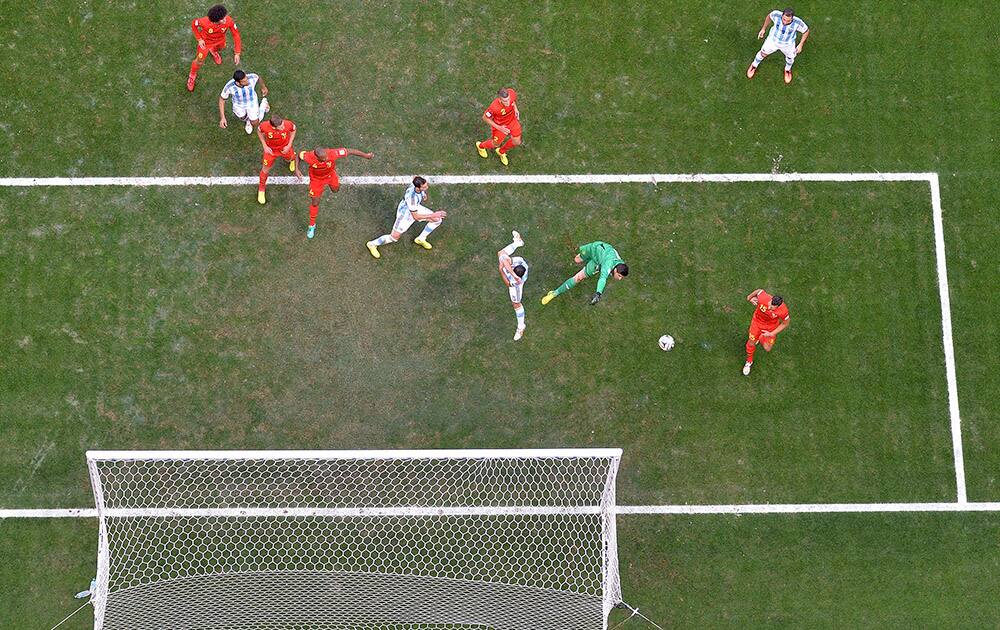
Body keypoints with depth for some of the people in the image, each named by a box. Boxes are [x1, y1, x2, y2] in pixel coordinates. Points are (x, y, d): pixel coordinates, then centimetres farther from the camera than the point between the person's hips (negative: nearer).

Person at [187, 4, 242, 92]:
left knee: (221, 48, 35)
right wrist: (199, 39, -18)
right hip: (206, 42, -3)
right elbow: (194, 23, -19)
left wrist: (237, 53, -26)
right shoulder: (205, 22, -44)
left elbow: (236, 34, -26)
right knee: (199, 61, 12)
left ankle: (213, 51, 74)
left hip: (220, 40, 3)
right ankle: (192, 75, 45)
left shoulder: (228, 20, -40)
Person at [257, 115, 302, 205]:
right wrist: (264, 146, -16)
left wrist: (289, 145, -15)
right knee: (265, 170, 13)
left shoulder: (288, 124, -39)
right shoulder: (264, 126, -40)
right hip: (271, 150, -1)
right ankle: (261, 189, 42)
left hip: (285, 148, 1)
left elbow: (293, 129, -11)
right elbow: (259, 131, -12)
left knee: (292, 158, 31)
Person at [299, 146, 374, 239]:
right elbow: (299, 154, -19)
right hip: (317, 179, -1)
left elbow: (349, 151, -33)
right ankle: (312, 226, 31)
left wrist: (366, 155, -27)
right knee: (315, 203, 8)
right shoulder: (309, 157, -43)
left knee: (335, 189, 30)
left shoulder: (332, 154, -44)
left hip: (330, 174, 1)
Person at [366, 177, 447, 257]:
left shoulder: (420, 183, -27)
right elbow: (416, 217, -32)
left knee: (438, 219, 1)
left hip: (415, 208, 7)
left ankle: (421, 239, 20)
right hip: (405, 212, -7)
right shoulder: (411, 197, -45)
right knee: (394, 237, -5)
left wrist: (424, 195, -2)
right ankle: (372, 244, 21)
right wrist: (433, 215, -33)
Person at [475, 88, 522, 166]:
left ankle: (501, 152, 46)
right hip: (499, 124, -4)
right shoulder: (494, 107, -45)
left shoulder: (512, 93, -32)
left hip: (512, 120, 4)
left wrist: (515, 108, -11)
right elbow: (485, 118, -24)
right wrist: (499, 128, -25)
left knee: (516, 142, 13)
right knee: (496, 144, 19)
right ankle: (481, 146, 55)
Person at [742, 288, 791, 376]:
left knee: (767, 349, 8)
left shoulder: (783, 311, -39)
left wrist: (772, 334, -19)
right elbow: (759, 290, -13)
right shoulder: (763, 298, -40)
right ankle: (749, 361, 42)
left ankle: (761, 338, 46)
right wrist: (750, 297, 6)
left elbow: (785, 324, -17)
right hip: (758, 320, 1)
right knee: (751, 343, 10)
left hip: (771, 326, 0)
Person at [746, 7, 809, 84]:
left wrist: (801, 44, -19)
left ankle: (787, 69, 62)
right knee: (763, 53, 23)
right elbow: (769, 16, -10)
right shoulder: (776, 14, -37)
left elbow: (806, 31, -17)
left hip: (788, 44, 0)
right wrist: (763, 29, -2)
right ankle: (754, 65, 55)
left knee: (790, 57, 27)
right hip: (773, 39, 0)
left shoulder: (797, 22, -39)